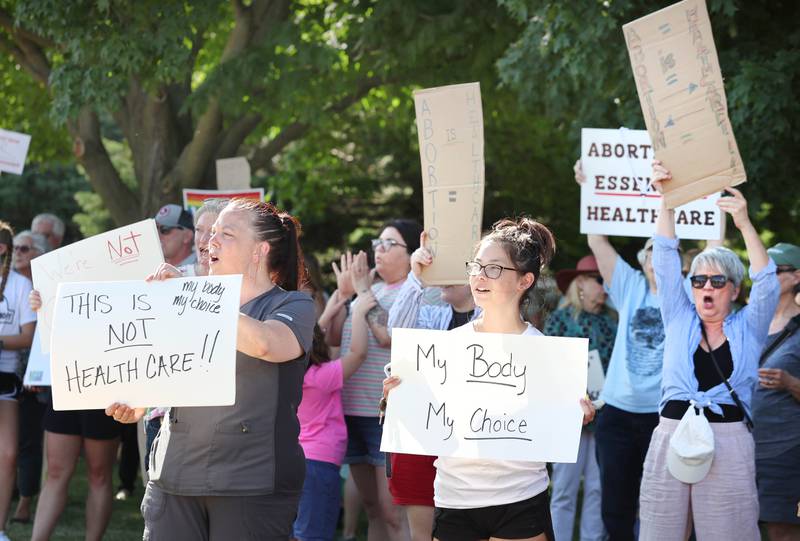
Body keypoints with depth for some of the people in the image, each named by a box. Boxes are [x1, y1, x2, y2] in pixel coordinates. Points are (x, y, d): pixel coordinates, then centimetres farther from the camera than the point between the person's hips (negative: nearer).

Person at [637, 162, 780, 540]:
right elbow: (665, 260, 7)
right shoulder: (679, 321, 14)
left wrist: (745, 225, -16)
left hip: (728, 443, -2)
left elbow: (767, 284, -4)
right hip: (671, 438, 2)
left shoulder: (747, 328, 11)